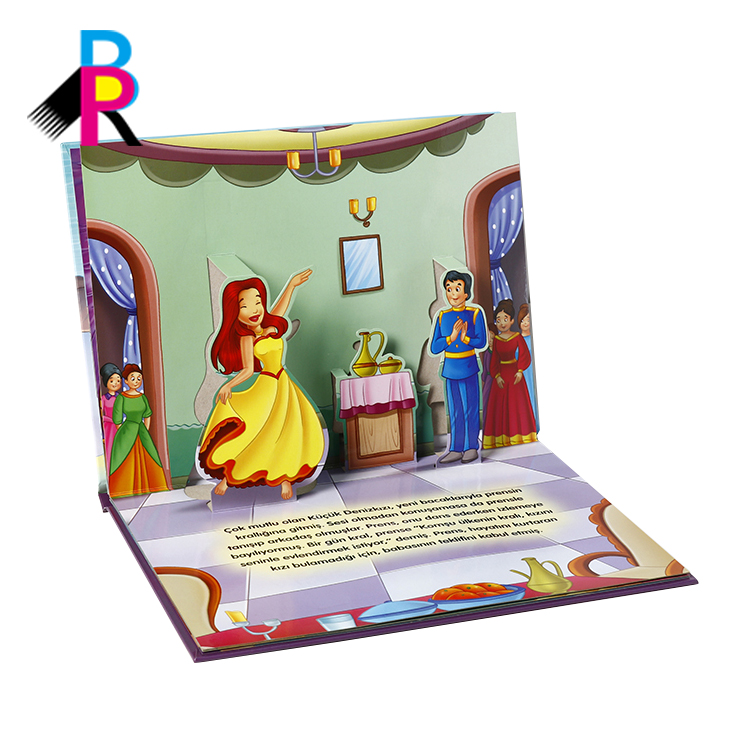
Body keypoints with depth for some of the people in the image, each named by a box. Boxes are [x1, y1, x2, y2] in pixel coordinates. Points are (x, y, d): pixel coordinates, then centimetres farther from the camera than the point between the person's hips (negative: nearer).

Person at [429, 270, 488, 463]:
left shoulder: (475, 314, -4)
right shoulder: (442, 317, 4)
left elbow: (482, 342, -10)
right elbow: (434, 348, -1)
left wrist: (465, 338, -27)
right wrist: (452, 337, -16)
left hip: (468, 369, -3)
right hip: (450, 369, 4)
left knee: (470, 409, 2)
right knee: (455, 411, 9)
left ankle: (472, 447, 12)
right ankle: (456, 449, 15)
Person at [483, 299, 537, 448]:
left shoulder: (517, 337, -3)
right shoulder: (496, 339, 3)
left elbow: (524, 356, -4)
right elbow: (494, 360, 3)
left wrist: (520, 371, -16)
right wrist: (497, 376, -8)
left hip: (514, 373, -2)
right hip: (500, 375, 2)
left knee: (517, 404, 0)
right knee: (500, 405, 1)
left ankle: (517, 435, 8)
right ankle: (501, 438, 5)